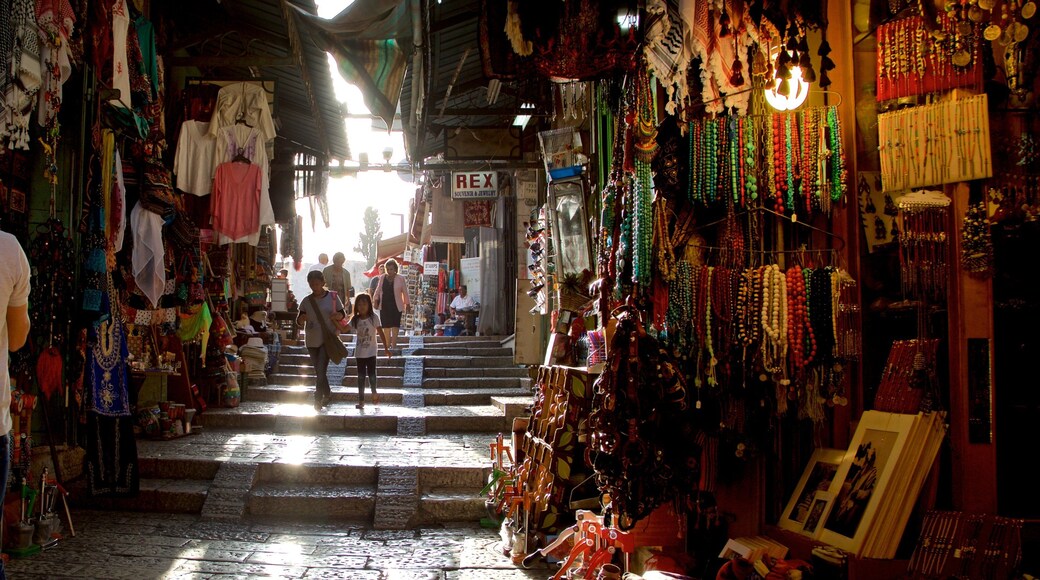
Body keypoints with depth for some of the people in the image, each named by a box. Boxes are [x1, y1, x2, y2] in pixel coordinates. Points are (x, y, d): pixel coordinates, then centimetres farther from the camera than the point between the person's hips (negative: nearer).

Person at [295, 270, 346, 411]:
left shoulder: (332, 297, -3)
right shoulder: (307, 301, 3)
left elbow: (342, 314, 4)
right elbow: (299, 321, 3)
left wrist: (337, 315, -19)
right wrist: (302, 318, -21)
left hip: (327, 339, -4)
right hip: (312, 340, 4)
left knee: (321, 370, -13)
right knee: (319, 371, 14)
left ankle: (318, 400, -8)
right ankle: (327, 393, 33)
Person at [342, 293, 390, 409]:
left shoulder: (374, 317, -9)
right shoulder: (355, 319, 0)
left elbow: (381, 333, -9)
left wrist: (386, 349, -10)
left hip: (371, 352, -3)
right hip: (359, 353, 3)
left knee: (371, 374, 1)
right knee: (361, 376, 6)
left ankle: (374, 393, 26)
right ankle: (361, 400, 10)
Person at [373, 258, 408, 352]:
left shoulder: (400, 279, -3)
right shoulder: (382, 278, 5)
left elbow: (405, 292, 1)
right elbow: (378, 290, 11)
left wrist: (407, 304, 0)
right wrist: (375, 300, -2)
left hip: (396, 306, -3)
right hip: (384, 306, 3)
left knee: (395, 326, -5)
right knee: (386, 326, 7)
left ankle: (393, 345, -1)